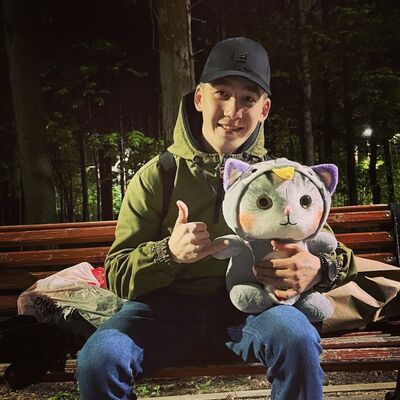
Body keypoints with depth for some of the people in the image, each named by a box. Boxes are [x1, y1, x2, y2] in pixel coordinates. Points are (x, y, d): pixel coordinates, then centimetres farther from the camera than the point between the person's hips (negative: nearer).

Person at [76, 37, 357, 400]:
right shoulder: (157, 175, 1)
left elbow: (332, 250, 4)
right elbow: (118, 275, -1)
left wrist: (319, 268, -22)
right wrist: (168, 253, -23)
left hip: (247, 304, 1)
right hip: (167, 307, 0)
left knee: (297, 339, -30)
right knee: (97, 360, -25)